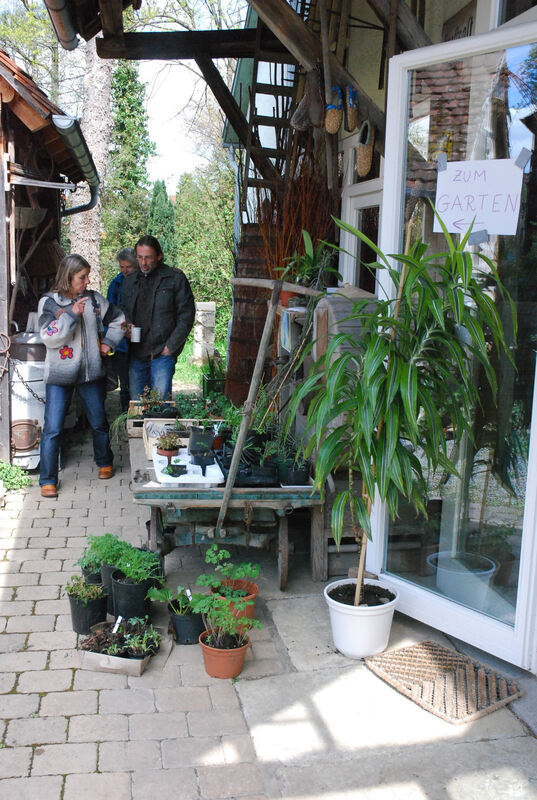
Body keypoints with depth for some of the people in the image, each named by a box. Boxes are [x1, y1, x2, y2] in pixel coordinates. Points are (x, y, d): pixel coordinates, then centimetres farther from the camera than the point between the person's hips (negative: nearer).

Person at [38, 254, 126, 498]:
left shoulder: (94, 299, 4)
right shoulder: (49, 302, -5)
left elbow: (118, 319, 18)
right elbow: (49, 338, -16)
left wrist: (109, 342, 6)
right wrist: (71, 314, -22)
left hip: (91, 372, 3)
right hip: (60, 375, -3)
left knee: (99, 423, 14)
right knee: (52, 429, -5)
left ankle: (105, 463, 37)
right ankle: (47, 480, 6)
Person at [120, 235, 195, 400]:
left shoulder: (175, 278, -2)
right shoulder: (130, 280, 14)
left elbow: (186, 316, -4)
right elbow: (123, 310, 24)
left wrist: (170, 346, -9)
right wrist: (126, 325, 1)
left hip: (162, 354, -4)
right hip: (135, 354, 5)